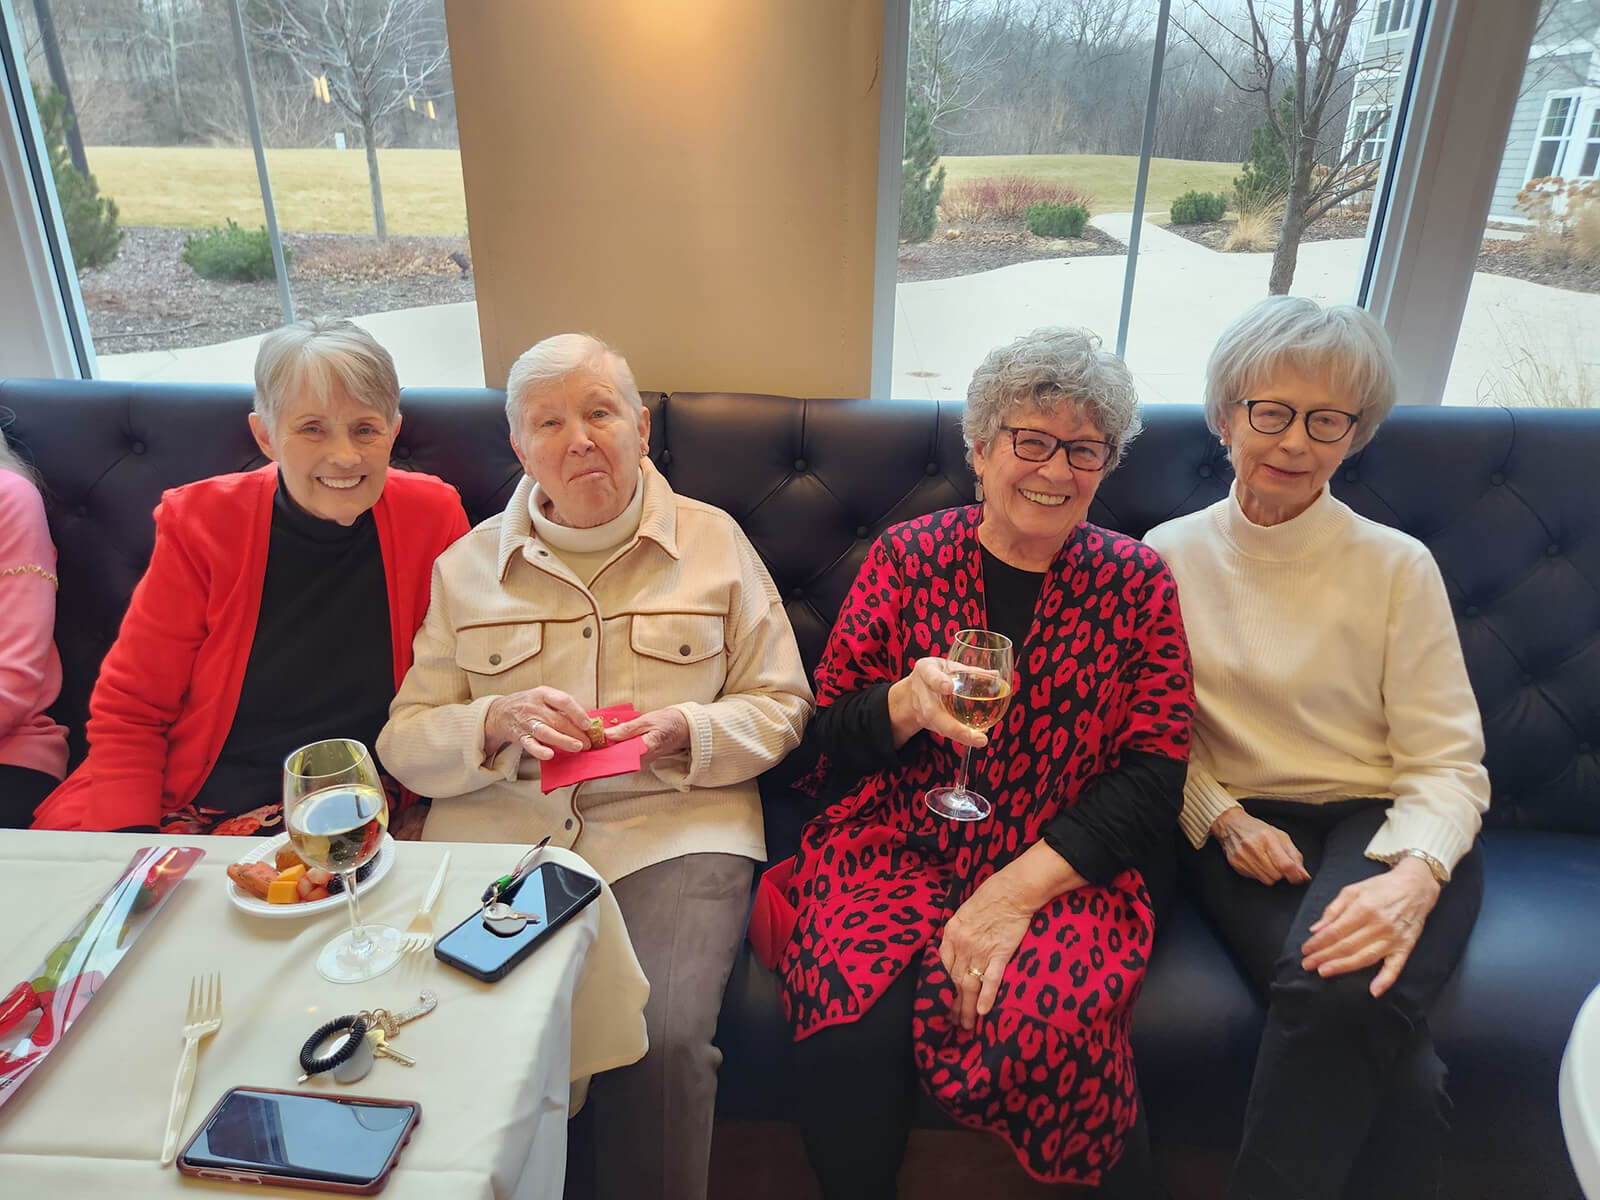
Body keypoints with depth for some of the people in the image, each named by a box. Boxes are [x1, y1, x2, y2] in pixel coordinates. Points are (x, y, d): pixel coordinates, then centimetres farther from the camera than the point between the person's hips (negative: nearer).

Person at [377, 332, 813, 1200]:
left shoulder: (715, 542, 10)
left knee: (660, 1041, -25)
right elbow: (405, 743, 10)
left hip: (671, 828, -1)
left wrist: (689, 731, -9)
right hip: (495, 834, 2)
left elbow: (782, 706, 10)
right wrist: (499, 721, -10)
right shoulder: (467, 565, 13)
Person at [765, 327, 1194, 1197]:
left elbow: (1153, 779, -1)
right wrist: (908, 702, -18)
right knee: (853, 1033, -26)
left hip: (1063, 872, 0)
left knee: (1035, 1023, -29)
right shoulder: (908, 555, 4)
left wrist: (1019, 888, -14)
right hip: (897, 843, 1)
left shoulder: (1136, 581, 4)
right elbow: (832, 733, 5)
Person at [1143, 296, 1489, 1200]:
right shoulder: (1171, 557, 5)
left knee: (1346, 992, -33)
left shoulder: (1398, 566, 1)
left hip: (1386, 823, 0)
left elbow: (1447, 763, -1)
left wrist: (1414, 877, -21)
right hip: (1244, 829, 0)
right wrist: (1223, 817, -9)